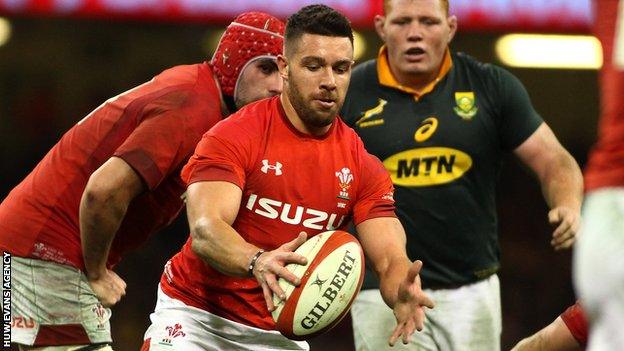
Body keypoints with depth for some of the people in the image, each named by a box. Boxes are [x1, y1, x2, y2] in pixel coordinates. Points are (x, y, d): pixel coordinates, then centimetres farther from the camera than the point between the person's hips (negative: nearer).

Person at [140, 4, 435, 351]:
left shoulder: (363, 167, -1)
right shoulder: (233, 137, -14)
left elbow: (390, 260, -8)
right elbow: (205, 232, -26)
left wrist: (402, 294, -32)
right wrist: (257, 262, -47)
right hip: (197, 318, -4)